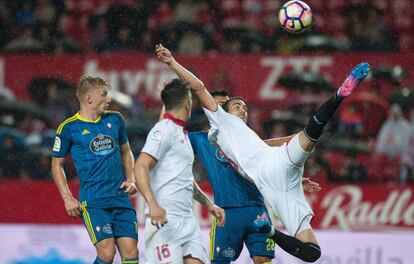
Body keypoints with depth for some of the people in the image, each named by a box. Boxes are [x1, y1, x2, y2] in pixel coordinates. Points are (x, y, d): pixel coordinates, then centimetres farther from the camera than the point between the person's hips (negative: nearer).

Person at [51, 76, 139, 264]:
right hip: (92, 201, -5)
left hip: (121, 197, 5)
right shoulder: (69, 128, -2)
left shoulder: (115, 119, 11)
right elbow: (57, 165, 6)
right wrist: (68, 198, -3)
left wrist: (130, 179, 9)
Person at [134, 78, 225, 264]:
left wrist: (209, 204, 30)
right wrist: (153, 205, -28)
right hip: (165, 217, -9)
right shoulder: (164, 130, -6)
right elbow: (141, 167, -17)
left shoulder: (182, 133, 23)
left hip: (187, 219, 9)